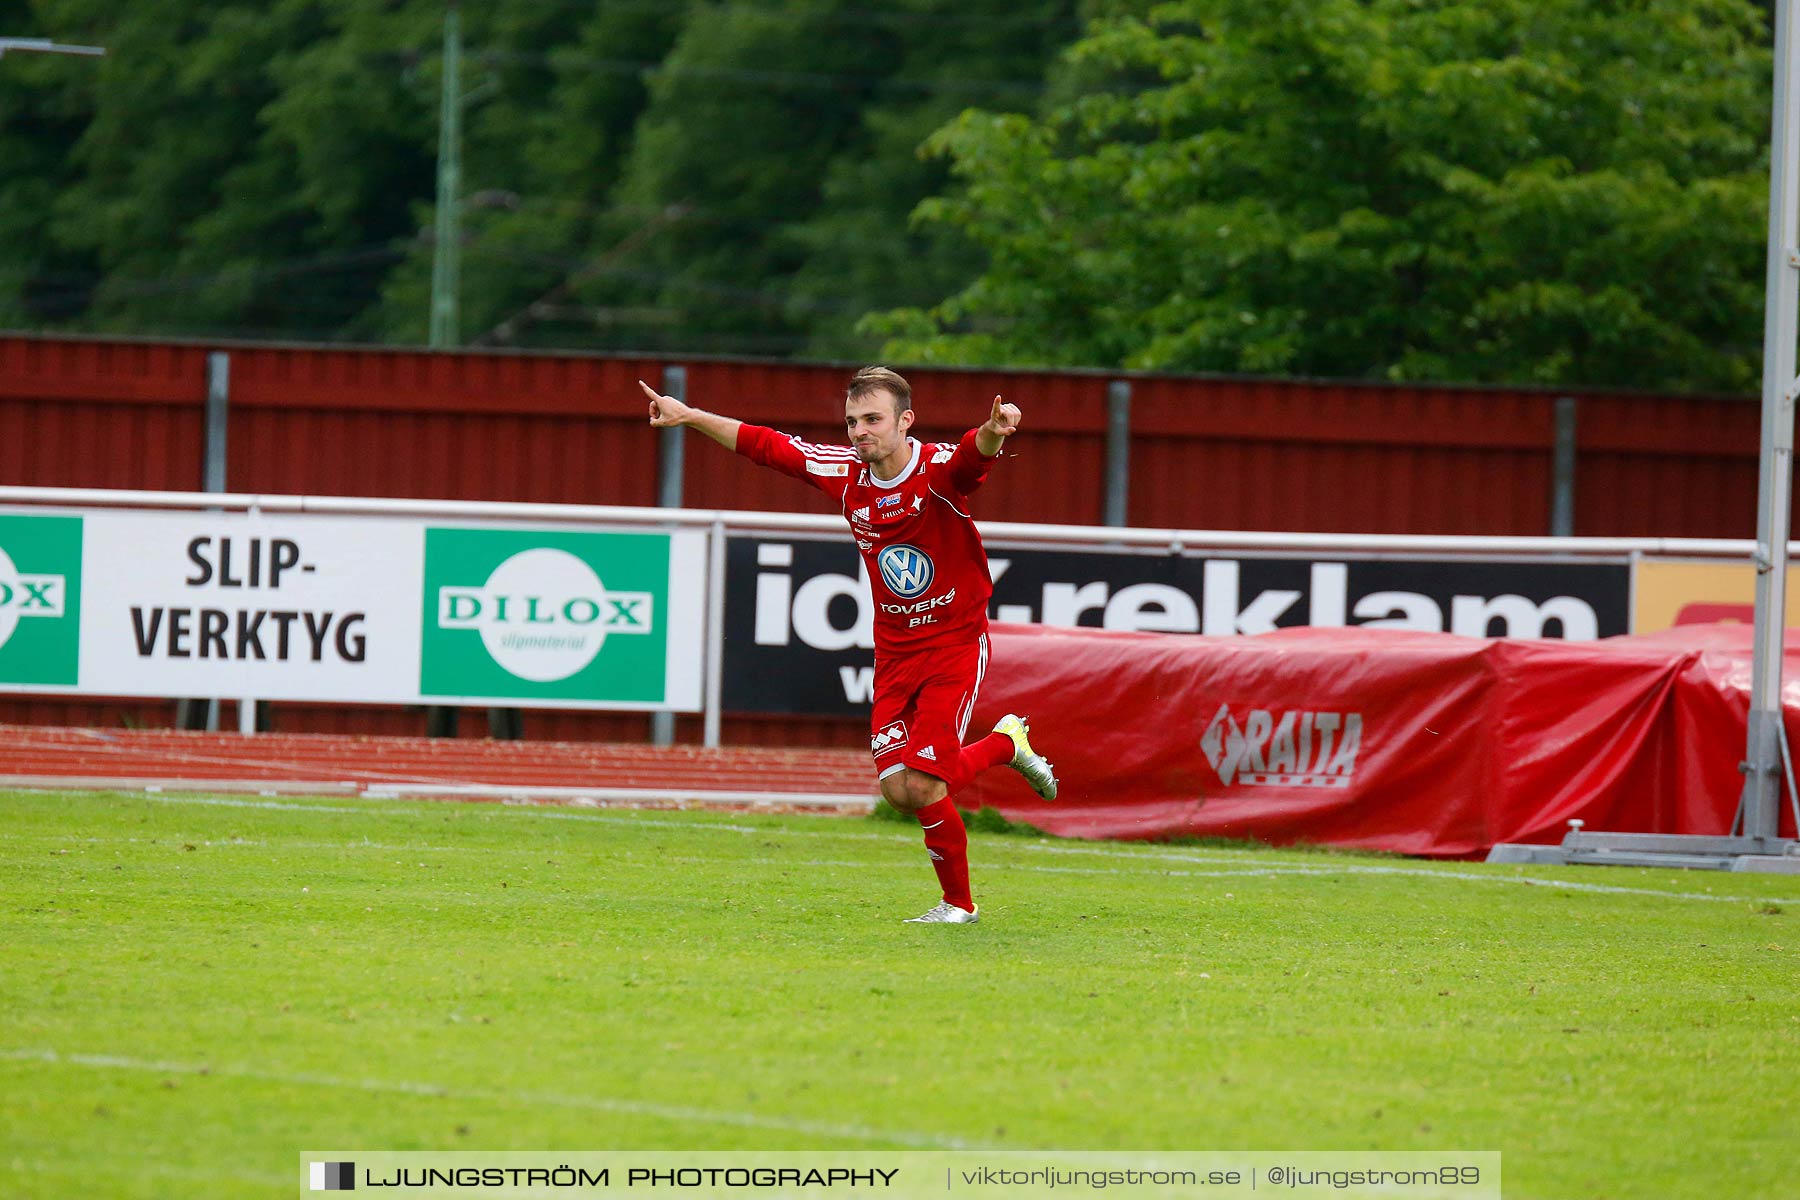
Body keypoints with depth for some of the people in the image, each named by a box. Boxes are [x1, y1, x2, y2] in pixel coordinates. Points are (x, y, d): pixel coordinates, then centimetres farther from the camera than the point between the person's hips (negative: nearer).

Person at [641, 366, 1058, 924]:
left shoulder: (940, 469, -17)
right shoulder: (844, 471, -1)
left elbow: (975, 452, -41)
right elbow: (764, 445, 11)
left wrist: (993, 432, -64)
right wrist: (689, 417, 15)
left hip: (956, 646, -6)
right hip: (894, 652, 6)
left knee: (922, 786, -14)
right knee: (898, 788, -5)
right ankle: (1004, 743, 20)